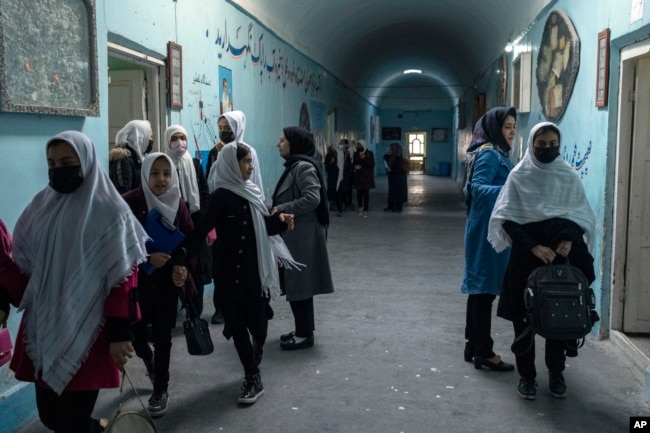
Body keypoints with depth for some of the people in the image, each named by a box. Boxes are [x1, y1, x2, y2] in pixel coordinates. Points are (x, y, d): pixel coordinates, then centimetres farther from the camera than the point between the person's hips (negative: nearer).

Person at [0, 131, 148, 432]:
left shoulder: (109, 212, -9)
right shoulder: (41, 205, 7)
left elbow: (123, 276, -10)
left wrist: (120, 333, -13)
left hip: (86, 331, -5)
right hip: (42, 326, 6)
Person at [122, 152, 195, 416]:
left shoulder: (178, 203, -1)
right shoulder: (129, 203, -13)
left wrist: (182, 266, -12)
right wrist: (147, 257, -25)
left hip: (167, 279, 2)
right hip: (137, 277, -1)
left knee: (162, 334, 4)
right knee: (135, 329, 1)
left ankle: (161, 390, 21)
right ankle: (148, 359, 38)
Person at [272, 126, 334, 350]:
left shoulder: (304, 167, -14)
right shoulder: (293, 166, 16)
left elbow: (312, 198, -24)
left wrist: (281, 209, -20)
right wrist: (276, 209, 5)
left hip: (302, 235, -10)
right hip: (293, 234, 10)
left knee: (300, 284, -3)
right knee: (296, 283, 14)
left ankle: (305, 334, 7)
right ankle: (302, 329, 24)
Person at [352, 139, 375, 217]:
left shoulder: (369, 153, 1)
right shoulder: (356, 154, 10)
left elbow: (372, 164, -5)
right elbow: (353, 164, 16)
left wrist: (364, 159, -16)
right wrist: (355, 166, -7)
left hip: (367, 177, -2)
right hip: (358, 176, 2)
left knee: (366, 193, -6)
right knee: (359, 193, 0)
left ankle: (365, 210, -1)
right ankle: (360, 208, 21)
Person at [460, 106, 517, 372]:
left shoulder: (497, 154, 16)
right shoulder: (489, 154, -13)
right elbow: (478, 188, -26)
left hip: (492, 230, 10)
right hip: (488, 231, -10)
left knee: (480, 288, 13)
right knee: (485, 289, -4)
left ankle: (473, 346, 23)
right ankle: (484, 352, 4)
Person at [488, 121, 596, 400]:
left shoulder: (570, 176, 5)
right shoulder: (519, 175, -1)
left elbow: (582, 216, 7)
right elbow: (508, 219, -6)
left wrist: (570, 239, -13)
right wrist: (533, 246, -17)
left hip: (560, 256, 2)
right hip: (526, 256, -1)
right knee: (523, 316, 2)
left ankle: (556, 373, 25)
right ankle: (526, 375, 16)